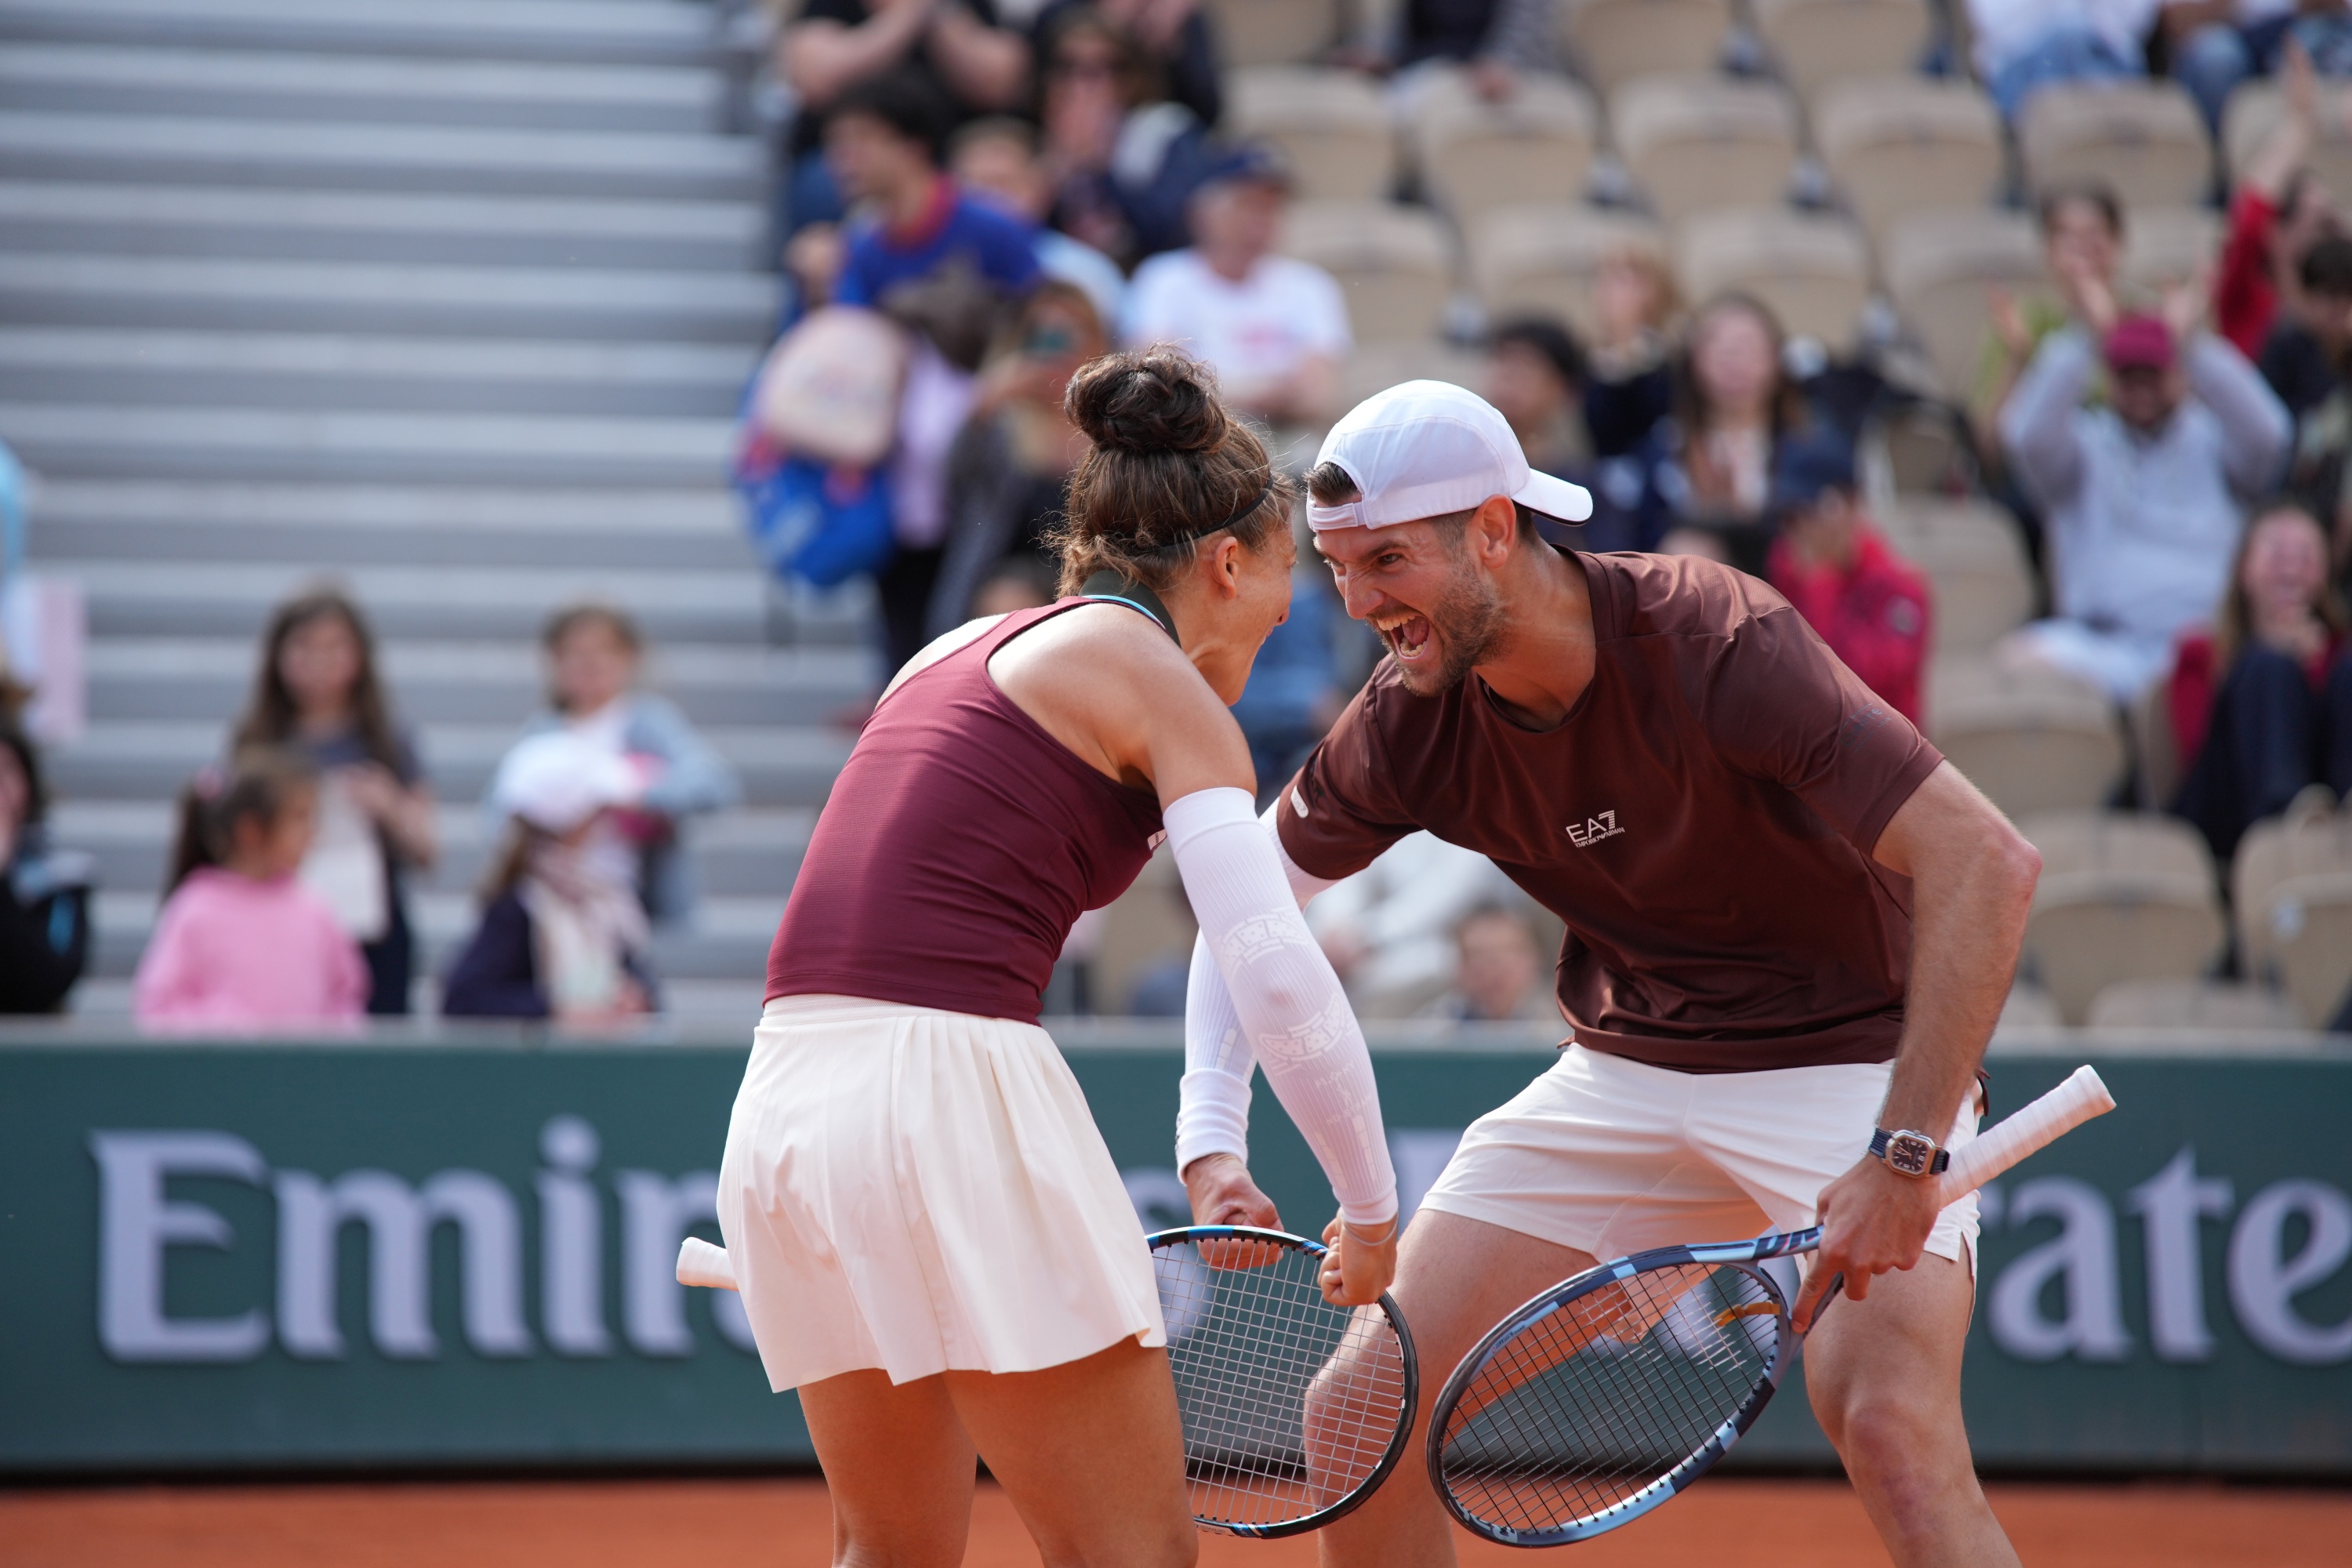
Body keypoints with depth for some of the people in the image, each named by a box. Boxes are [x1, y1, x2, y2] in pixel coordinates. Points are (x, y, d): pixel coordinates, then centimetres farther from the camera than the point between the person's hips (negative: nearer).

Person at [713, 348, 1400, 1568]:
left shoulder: (962, 652, 23)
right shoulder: (1163, 685, 1)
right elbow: (1282, 985, -9)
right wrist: (1370, 1212, 2)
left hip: (784, 1102, 8)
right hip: (951, 1094, -8)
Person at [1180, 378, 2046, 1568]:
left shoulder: (1716, 643, -27)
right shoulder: (1408, 723, -10)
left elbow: (1986, 860, -32)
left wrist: (1905, 1157, -37)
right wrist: (1214, 1137, -5)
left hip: (1851, 1058, -6)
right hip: (1627, 1068, 6)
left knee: (1890, 1425, -30)